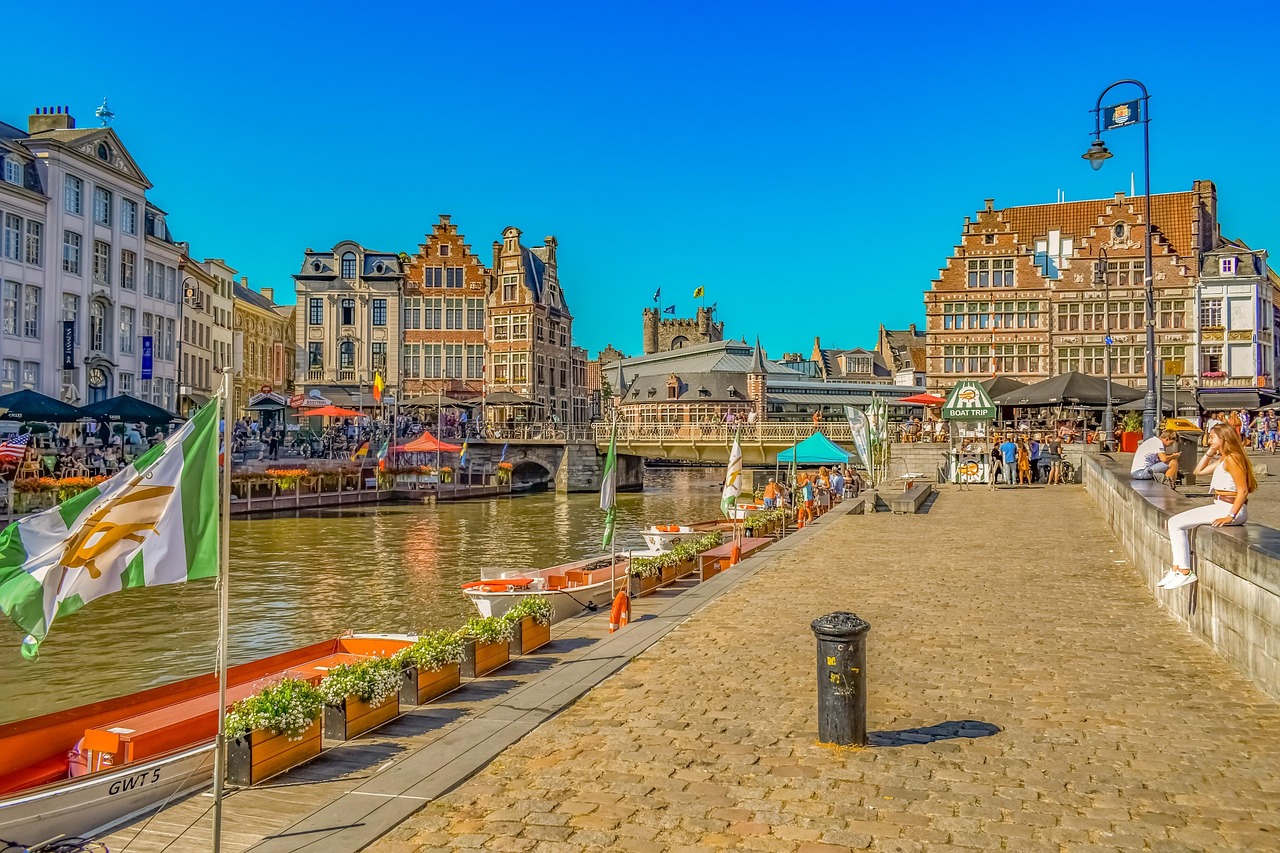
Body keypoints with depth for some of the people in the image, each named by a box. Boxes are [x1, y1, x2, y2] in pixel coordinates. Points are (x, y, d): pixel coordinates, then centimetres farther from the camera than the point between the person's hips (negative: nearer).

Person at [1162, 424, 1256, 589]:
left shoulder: (1232, 459, -16)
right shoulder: (1222, 459, 15)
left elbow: (1243, 490, -20)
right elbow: (1198, 471, 27)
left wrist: (1230, 517, -22)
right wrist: (1209, 453, 15)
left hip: (1231, 508, -10)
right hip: (1219, 506, 10)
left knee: (1176, 523, -15)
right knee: (1175, 522, 3)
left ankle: (1185, 572, -11)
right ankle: (1177, 569, -3)